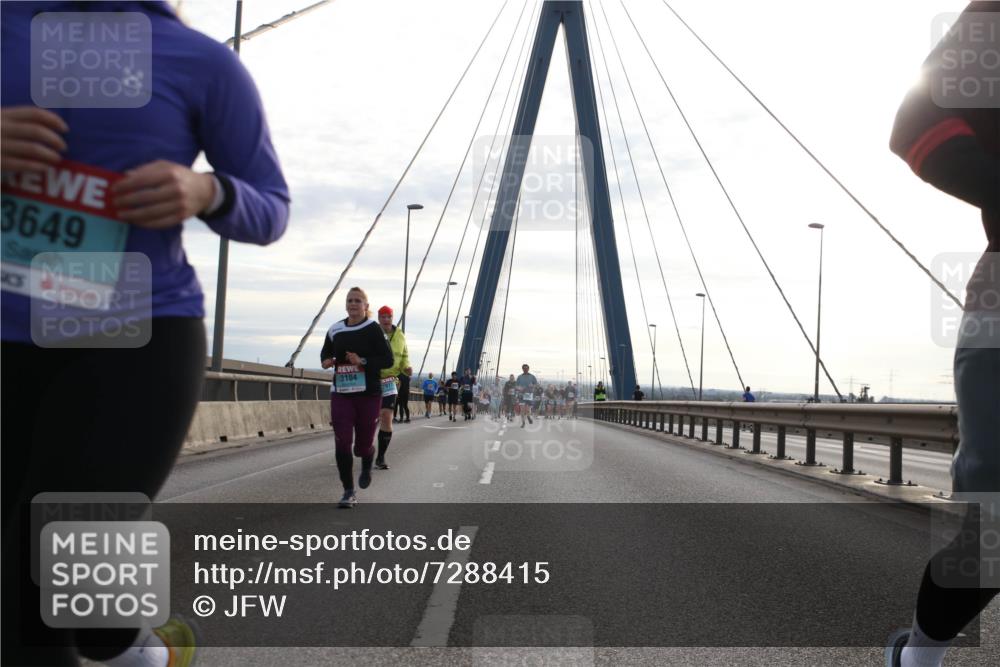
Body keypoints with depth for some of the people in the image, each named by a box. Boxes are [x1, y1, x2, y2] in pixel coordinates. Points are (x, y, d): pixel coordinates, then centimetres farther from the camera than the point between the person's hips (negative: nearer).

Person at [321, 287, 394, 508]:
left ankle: (366, 467, 43)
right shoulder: (335, 329, 5)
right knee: (342, 443, -6)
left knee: (363, 445, 6)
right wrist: (326, 360, 0)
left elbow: (388, 360, -9)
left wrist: (363, 361, -22)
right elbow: (326, 351, 23)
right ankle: (348, 492, 5)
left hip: (369, 394, -3)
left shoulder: (373, 329, -7)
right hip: (341, 394, 3)